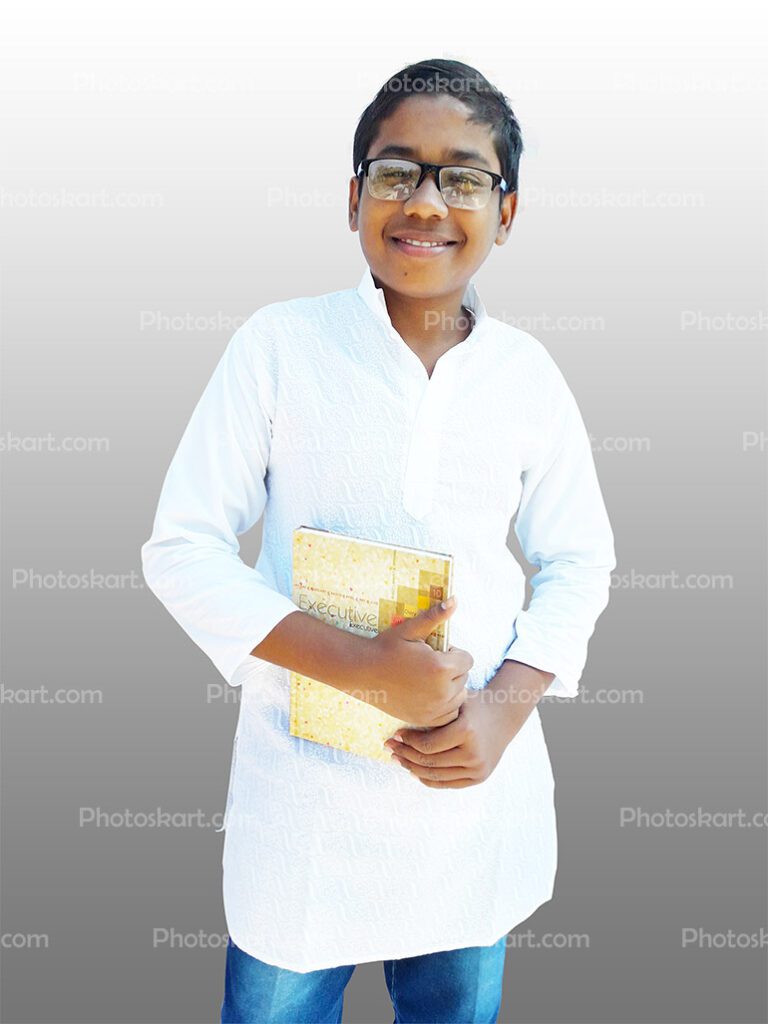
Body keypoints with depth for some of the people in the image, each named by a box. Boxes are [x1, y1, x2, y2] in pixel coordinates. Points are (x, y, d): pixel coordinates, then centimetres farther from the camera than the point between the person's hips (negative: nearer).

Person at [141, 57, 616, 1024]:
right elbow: (182, 548, -10)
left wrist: (506, 706, -10)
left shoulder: (528, 374, -2)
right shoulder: (279, 345, -10)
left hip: (479, 783, 3)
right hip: (306, 792, -2)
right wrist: (362, 666, -20)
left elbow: (579, 561, 7)